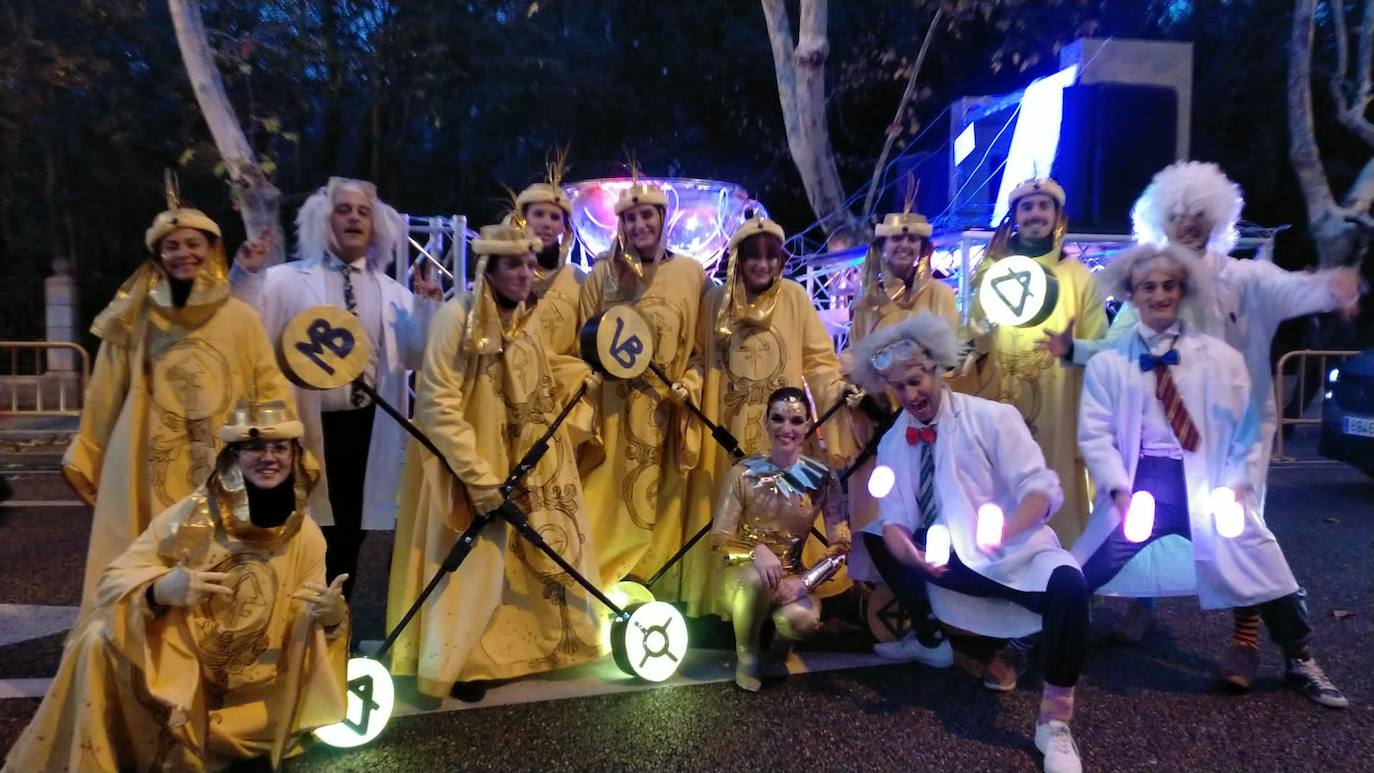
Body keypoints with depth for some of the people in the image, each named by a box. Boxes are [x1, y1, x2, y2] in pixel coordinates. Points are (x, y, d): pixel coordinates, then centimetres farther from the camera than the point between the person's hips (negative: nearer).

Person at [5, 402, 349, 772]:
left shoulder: (306, 535, -9)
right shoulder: (193, 512, -14)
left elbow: (309, 629, -2)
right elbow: (113, 578, -10)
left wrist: (332, 616, -26)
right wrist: (161, 589, -32)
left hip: (246, 691, 2)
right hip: (168, 662, -2)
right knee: (101, 640, -26)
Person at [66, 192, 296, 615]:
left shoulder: (241, 317, 3)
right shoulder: (134, 319, 6)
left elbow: (271, 390, 1)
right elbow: (105, 396, 12)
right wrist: (84, 458, 18)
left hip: (223, 472, -1)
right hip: (148, 470, 1)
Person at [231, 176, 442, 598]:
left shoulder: (393, 292, 10)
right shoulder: (286, 281, 1)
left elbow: (416, 358, 3)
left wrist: (427, 306, -9)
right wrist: (246, 277, -17)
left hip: (368, 430, 4)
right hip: (311, 428, -3)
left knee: (349, 539, 15)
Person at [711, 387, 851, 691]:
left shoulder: (823, 479, -8)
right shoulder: (743, 474, -13)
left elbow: (840, 544, -8)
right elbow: (720, 538, -14)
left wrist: (806, 581, -25)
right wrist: (757, 551, -35)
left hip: (792, 574, 2)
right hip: (742, 572, -1)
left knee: (803, 620, -31)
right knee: (757, 577, -37)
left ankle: (780, 638, 11)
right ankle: (746, 653, -5)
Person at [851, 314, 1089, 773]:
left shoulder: (992, 418, -10)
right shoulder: (893, 443, 3)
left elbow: (1042, 488, -15)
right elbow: (895, 520, -2)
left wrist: (1002, 533, -35)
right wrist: (912, 554, -26)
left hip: (1013, 553, -5)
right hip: (948, 558, 6)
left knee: (1067, 583, -35)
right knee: (874, 539, 1)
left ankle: (1054, 721, -14)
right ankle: (928, 639, 19)